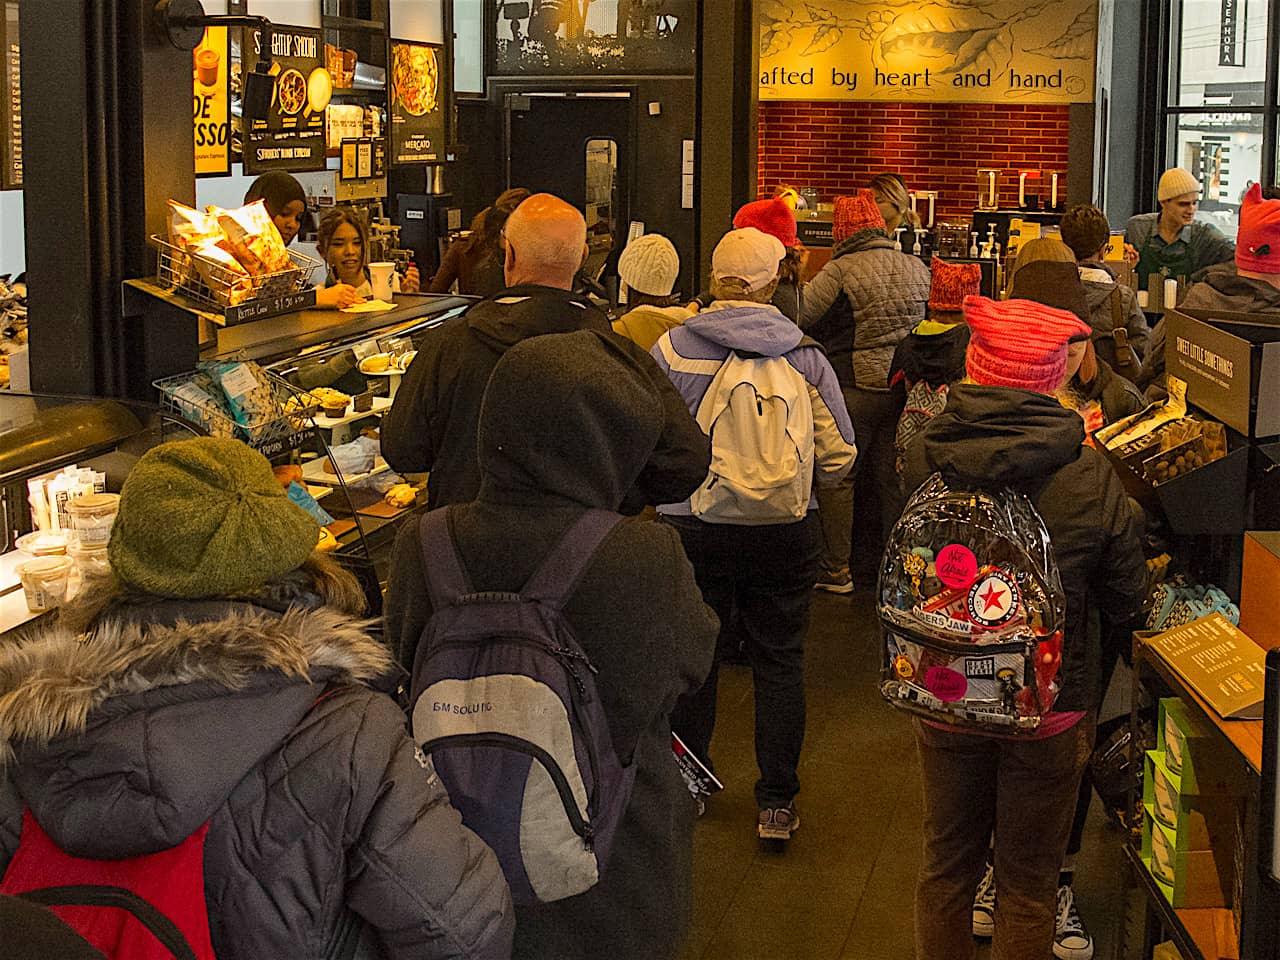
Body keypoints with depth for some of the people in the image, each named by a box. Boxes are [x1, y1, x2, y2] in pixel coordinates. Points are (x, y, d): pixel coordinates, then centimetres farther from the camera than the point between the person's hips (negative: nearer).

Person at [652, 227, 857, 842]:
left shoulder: (672, 349, -8)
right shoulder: (806, 357, -5)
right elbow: (838, 456, -2)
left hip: (693, 529, 0)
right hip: (785, 533, 0)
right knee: (780, 662, 11)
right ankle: (776, 803, 14)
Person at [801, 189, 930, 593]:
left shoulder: (839, 272, -12)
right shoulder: (918, 269, 6)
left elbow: (799, 320, -12)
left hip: (852, 390, -5)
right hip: (905, 389, 5)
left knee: (837, 478, 6)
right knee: (893, 479, 13)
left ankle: (836, 570, 9)